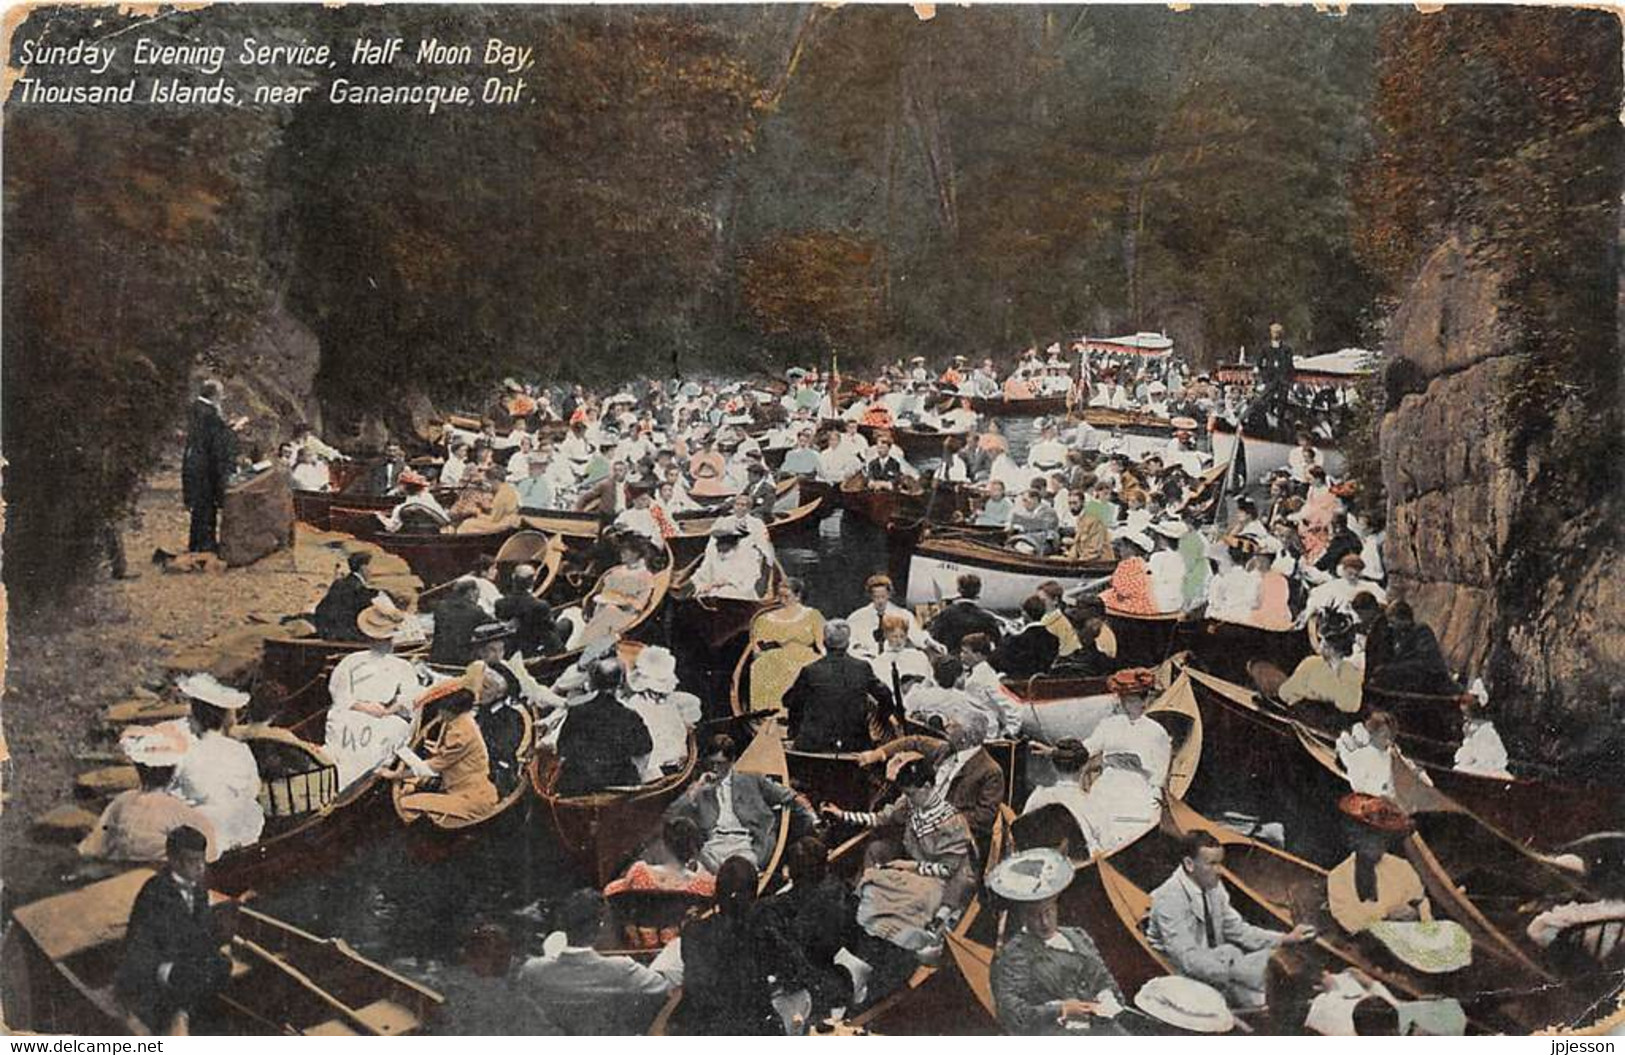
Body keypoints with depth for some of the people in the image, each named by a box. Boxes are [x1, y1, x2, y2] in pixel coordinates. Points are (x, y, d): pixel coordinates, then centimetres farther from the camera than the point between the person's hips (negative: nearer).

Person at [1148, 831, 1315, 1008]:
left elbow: (1238, 930, 11)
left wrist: (1285, 939, 0)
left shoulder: (1213, 887, 2)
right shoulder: (1169, 899, -23)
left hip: (1214, 960, 8)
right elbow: (1188, 959, -29)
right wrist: (1234, 970, -37)